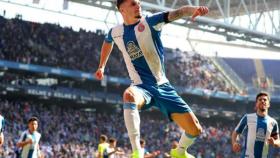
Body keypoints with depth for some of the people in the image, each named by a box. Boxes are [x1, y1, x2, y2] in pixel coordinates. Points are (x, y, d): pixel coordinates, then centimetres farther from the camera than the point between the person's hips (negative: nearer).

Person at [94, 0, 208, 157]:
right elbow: (108, 42, 29)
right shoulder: (115, 32, 3)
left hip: (163, 86, 1)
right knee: (129, 96, -40)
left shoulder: (150, 22, -6)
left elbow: (176, 13, -24)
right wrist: (101, 66, 37)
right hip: (142, 87, 0)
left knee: (195, 129, -4)